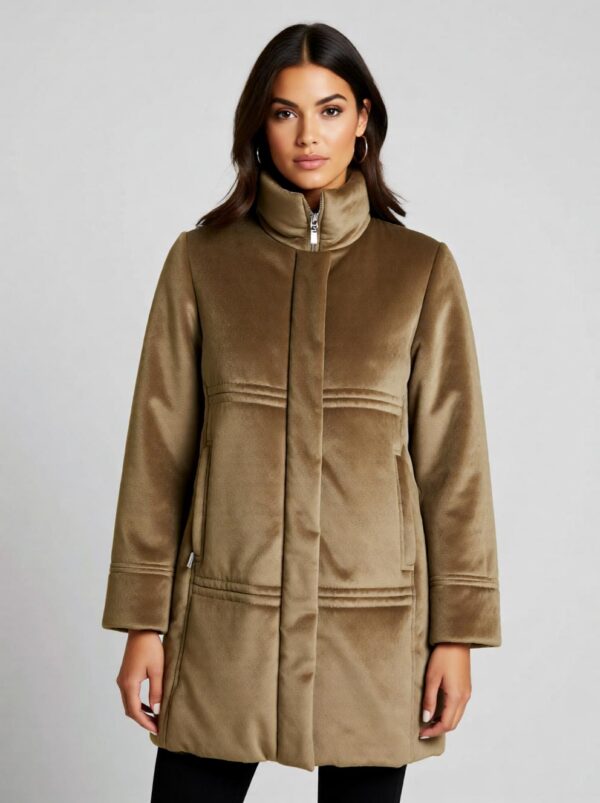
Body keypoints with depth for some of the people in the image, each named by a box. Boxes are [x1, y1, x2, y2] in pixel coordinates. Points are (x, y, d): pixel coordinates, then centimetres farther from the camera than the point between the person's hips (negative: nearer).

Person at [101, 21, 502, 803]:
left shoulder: (422, 268, 1)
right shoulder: (201, 260, 3)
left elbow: (453, 460, 1)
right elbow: (158, 449, 3)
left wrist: (459, 631, -1)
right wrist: (142, 620, 0)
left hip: (376, 625, 0)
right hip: (226, 621, 1)